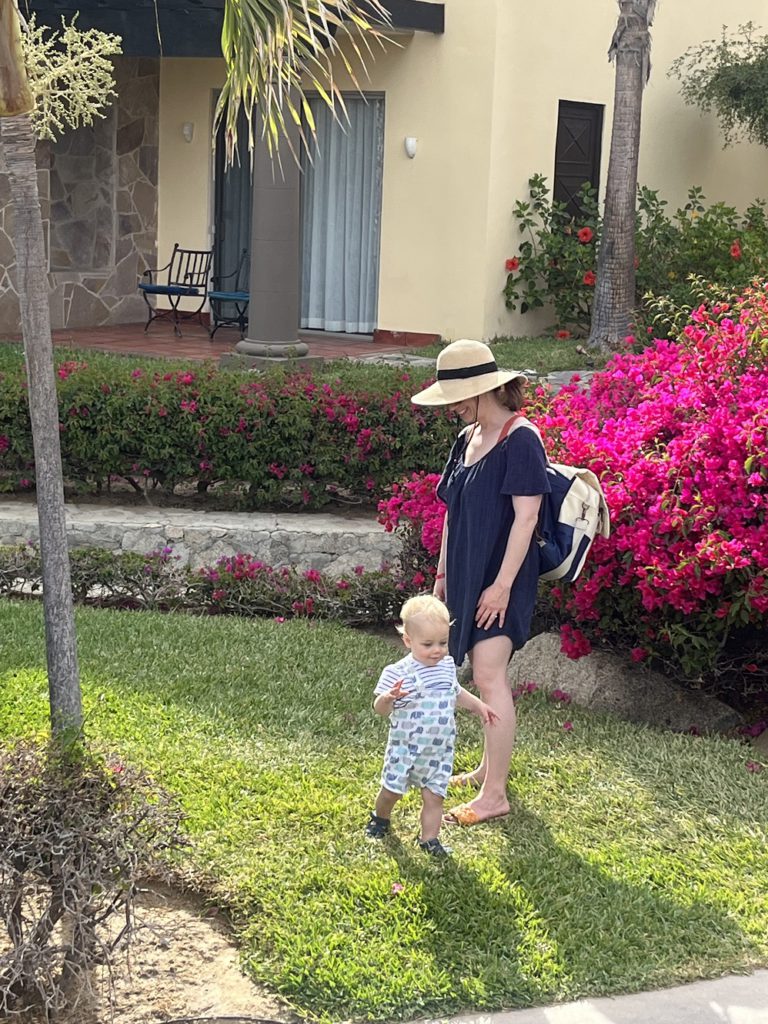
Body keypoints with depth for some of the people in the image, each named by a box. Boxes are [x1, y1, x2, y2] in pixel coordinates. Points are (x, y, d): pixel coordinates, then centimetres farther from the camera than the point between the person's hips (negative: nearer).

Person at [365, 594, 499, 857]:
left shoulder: (447, 665, 0)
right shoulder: (398, 673, -20)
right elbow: (380, 709, -21)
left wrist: (478, 706, 19)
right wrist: (388, 698, -41)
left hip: (440, 749, 4)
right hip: (405, 747, -4)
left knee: (434, 795, 4)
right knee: (392, 789, 9)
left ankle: (429, 838, 17)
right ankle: (381, 817, 38)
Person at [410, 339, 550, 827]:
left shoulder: (520, 440, -14)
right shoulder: (468, 439, 12)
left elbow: (526, 517, -18)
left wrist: (502, 584, -21)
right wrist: (443, 574, 19)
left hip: (500, 580, -8)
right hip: (467, 576, 8)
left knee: (489, 676, -10)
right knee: (489, 674, 17)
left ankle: (494, 794, -6)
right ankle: (492, 766, 30)